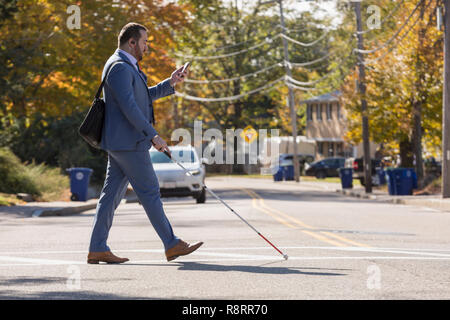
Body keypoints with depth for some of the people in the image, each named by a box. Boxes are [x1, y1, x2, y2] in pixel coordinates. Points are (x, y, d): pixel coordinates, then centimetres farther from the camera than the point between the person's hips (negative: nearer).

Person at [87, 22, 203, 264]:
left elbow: (144, 97, 29)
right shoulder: (119, 67, -15)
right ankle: (171, 244, 1)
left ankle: (97, 249, 7)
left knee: (112, 194, 7)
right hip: (127, 142, -11)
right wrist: (153, 136, -22)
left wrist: (170, 83, 18)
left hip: (119, 142, 11)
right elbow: (129, 106, -22)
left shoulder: (127, 67, 20)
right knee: (149, 192, -4)